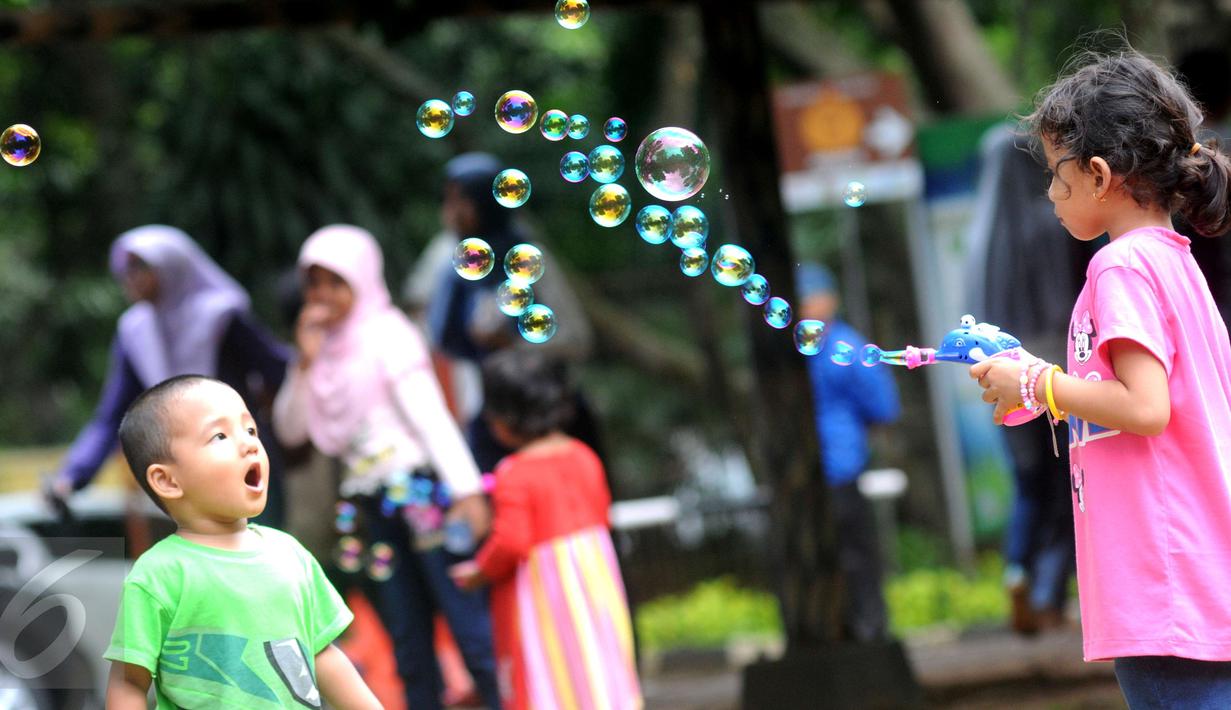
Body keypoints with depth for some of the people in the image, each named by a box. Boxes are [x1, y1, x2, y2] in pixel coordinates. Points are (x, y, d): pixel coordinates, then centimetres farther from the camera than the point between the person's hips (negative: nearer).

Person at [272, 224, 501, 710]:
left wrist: (465, 488, -20)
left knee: (470, 622, -10)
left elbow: (430, 414, -11)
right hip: (372, 504, 7)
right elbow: (290, 430, 10)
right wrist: (305, 363, -3)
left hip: (420, 489, -7)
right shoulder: (324, 346, 13)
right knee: (408, 641, 8)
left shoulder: (386, 333, -4)